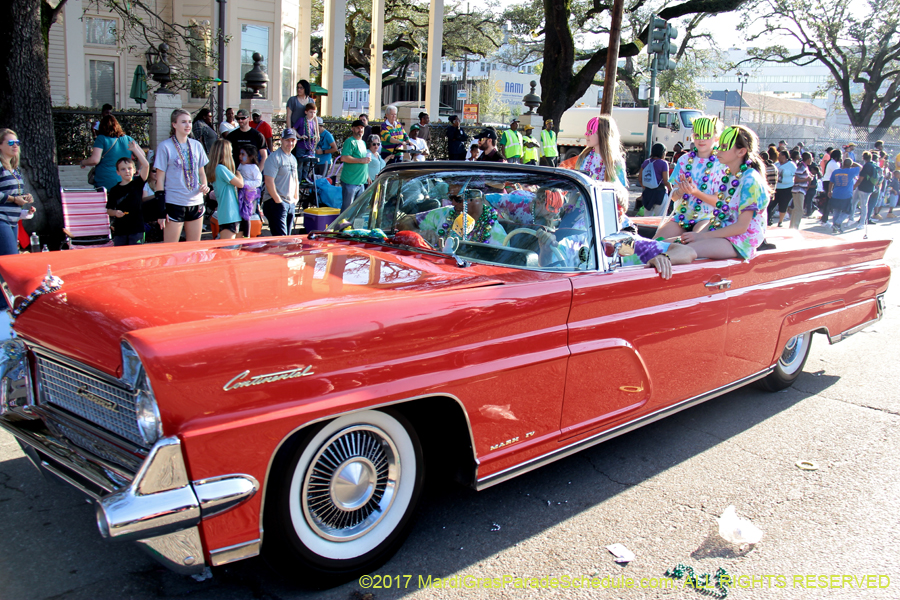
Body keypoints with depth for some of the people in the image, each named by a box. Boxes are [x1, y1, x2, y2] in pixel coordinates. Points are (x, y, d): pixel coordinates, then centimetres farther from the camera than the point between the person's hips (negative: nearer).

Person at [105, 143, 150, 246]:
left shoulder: (137, 183, 2)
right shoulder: (114, 190, 7)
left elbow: (146, 165, -11)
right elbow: (108, 210, 12)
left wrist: (135, 149, -9)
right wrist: (115, 213, -10)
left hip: (136, 229, -2)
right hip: (119, 229, 2)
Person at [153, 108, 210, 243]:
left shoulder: (196, 145, 9)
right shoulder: (165, 146, -4)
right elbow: (160, 179, -4)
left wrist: (205, 186, -2)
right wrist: (161, 211, -9)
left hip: (196, 202, 5)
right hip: (174, 203, -4)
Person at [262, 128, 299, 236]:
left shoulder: (293, 159, 17)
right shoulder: (275, 157, -10)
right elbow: (269, 181, -16)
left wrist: (296, 198, 14)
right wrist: (278, 200, -16)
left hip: (291, 203, 8)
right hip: (276, 203, -8)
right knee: (281, 238, -13)